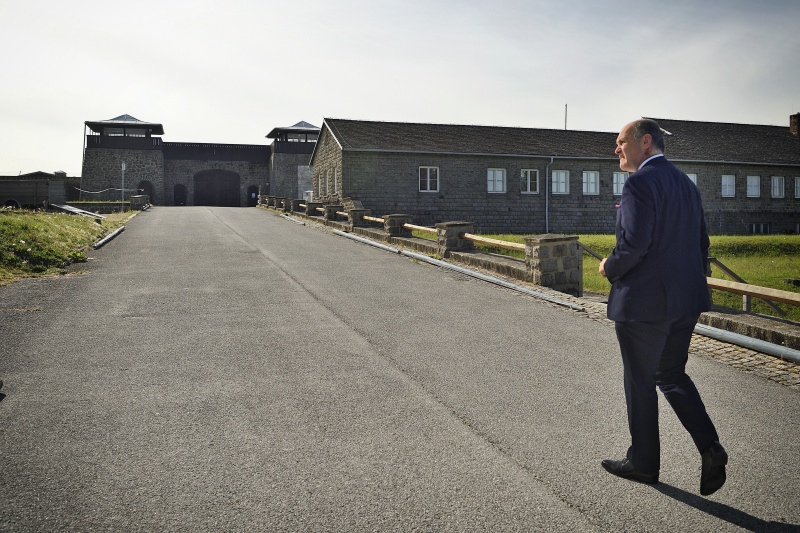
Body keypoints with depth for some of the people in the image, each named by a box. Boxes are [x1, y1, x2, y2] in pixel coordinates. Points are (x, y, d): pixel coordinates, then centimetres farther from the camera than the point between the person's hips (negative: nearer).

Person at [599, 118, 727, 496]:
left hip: (644, 302, -8)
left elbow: (634, 244, -25)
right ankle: (709, 448, 7)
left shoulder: (639, 183, -16)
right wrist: (694, 282, 21)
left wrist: (609, 268, -6)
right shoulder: (686, 182, 12)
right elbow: (701, 240, 15)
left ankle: (643, 462, 22)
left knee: (640, 383, 7)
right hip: (685, 300, 9)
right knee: (671, 375, 20)